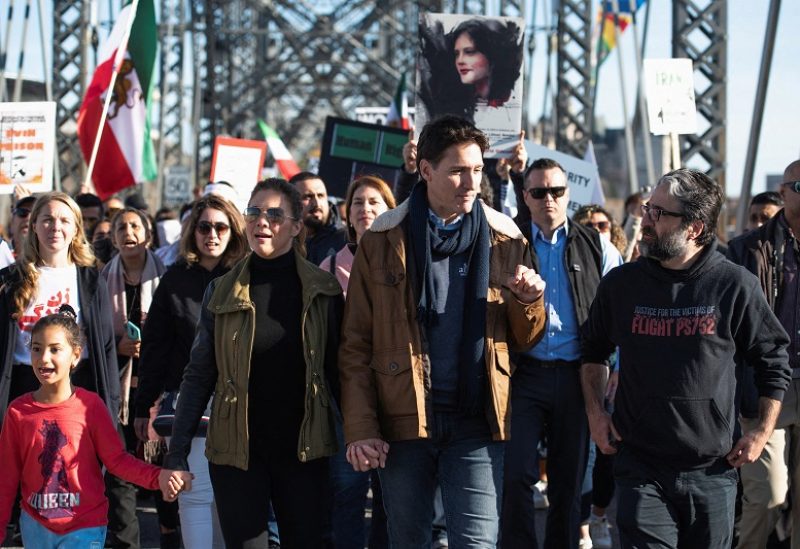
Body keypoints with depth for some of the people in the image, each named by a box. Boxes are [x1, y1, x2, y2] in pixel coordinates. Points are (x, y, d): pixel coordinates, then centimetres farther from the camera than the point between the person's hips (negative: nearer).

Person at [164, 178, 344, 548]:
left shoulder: (323, 291, 2)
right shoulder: (222, 293, 3)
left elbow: (338, 371, 4)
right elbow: (198, 376, 3)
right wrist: (176, 456, -2)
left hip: (304, 450, 0)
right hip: (236, 451, 0)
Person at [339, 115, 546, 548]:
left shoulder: (504, 240, 6)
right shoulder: (382, 241, 2)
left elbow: (524, 341, 11)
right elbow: (355, 345, 2)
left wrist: (529, 302, -11)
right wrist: (359, 429, -7)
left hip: (476, 422, 0)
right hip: (404, 422, 0)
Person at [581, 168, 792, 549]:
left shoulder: (735, 286, -5)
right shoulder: (620, 284, 2)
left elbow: (773, 360, 6)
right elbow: (593, 350, 18)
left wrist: (762, 432, 1)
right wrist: (594, 411, 7)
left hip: (712, 470, -1)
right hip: (640, 468, 1)